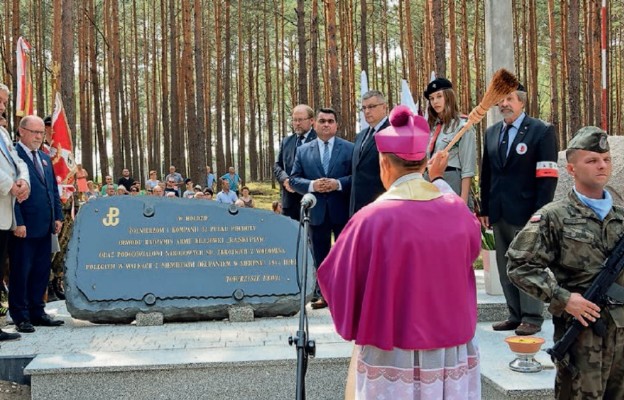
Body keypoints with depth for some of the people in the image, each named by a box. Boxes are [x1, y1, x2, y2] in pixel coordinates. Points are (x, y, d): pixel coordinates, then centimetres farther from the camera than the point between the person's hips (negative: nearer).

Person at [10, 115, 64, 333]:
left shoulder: (45, 158, 18)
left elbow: (54, 190, 20)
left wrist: (58, 217, 11)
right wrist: (18, 223, -18)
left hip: (45, 226, 8)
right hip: (23, 227, -8)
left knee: (42, 271, 11)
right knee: (21, 272, 1)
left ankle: (37, 312, 20)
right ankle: (21, 317, 9)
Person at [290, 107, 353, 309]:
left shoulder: (349, 148, 1)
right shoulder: (303, 150, 7)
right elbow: (294, 179, 4)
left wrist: (338, 184, -18)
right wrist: (312, 185, -14)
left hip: (342, 210, -2)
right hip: (316, 211, 2)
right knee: (320, 256, 10)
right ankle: (322, 293, 18)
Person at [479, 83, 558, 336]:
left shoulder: (542, 132, -5)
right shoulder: (491, 133, 13)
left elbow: (547, 176, -10)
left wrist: (540, 213, -16)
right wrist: (485, 209, 10)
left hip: (525, 213, -6)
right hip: (499, 213, 6)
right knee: (506, 267, 10)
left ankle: (532, 318, 10)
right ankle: (515, 315, 20)